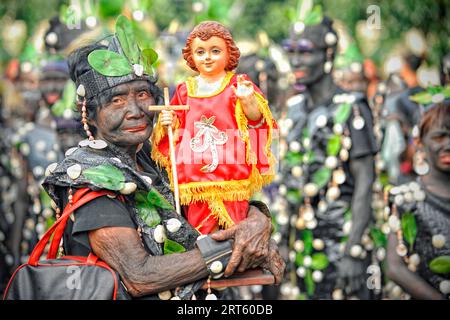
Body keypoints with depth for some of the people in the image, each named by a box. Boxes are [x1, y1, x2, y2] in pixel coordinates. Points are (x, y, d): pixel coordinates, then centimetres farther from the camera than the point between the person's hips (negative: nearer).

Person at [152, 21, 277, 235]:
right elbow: (178, 125, 17)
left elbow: (256, 118, -6)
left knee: (232, 229, -1)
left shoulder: (237, 84, 0)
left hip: (231, 174, -3)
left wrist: (247, 100, -24)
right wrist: (168, 124, -4)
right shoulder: (186, 89, 9)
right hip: (194, 175, 3)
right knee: (198, 230, 8)